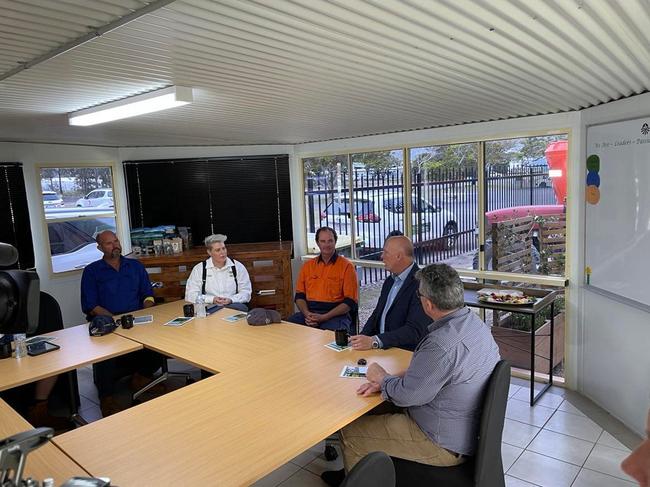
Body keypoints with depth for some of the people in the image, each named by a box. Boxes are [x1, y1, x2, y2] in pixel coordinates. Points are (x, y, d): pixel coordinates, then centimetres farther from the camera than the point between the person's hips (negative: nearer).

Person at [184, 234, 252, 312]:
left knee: (241, 307, -34)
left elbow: (246, 292, 7)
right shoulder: (199, 269, 6)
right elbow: (190, 295, 2)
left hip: (234, 305, 1)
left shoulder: (238, 267, 8)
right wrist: (212, 299, -13)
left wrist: (231, 299, -13)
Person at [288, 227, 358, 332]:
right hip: (309, 312, 4)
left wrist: (324, 317, -14)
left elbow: (350, 302, -5)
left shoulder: (346, 266, 1)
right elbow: (300, 296, 15)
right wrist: (307, 314, -6)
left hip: (336, 314, -4)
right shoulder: (308, 265, 15)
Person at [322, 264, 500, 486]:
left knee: (350, 432, 3)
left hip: (445, 443, -9)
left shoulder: (442, 344, -34)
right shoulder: (473, 321, -3)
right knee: (373, 410, 21)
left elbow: (407, 395, -23)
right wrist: (387, 381, -1)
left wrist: (381, 378, -3)